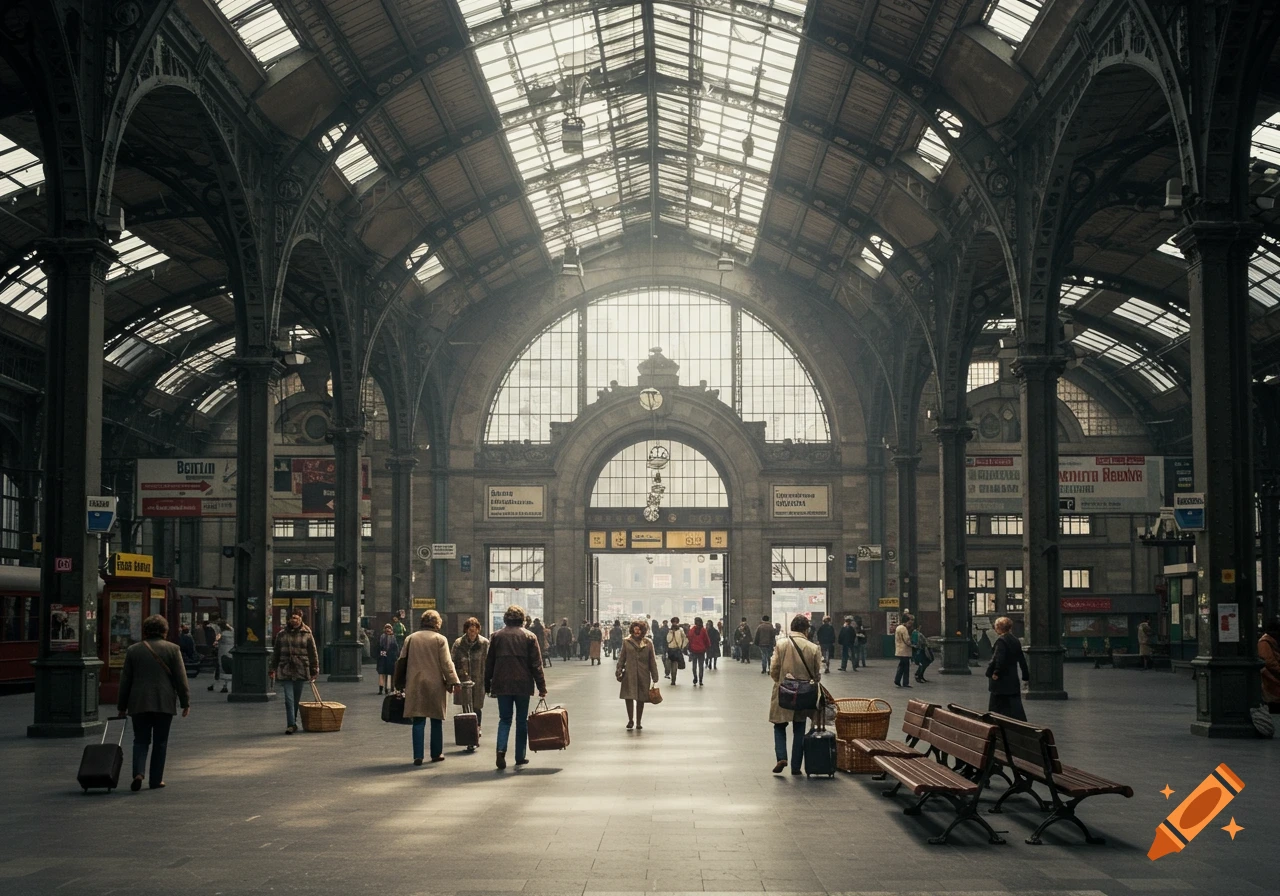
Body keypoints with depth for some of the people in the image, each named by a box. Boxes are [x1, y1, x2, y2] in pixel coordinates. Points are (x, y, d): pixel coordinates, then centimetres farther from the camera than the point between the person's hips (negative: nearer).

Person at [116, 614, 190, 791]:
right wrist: (185, 702, 2)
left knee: (141, 740, 8)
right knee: (160, 742, 8)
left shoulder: (133, 650, 6)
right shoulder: (172, 649, 0)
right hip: (164, 703, -1)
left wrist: (122, 707, 14)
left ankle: (138, 773, -14)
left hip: (139, 703, 1)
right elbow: (181, 678, -3)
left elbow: (125, 680, 9)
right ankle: (156, 780, 8)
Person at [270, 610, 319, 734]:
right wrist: (272, 668, 12)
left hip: (300, 670, 0)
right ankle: (291, 724, -12)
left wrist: (314, 670, 2)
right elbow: (276, 653, 14)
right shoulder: (281, 634, 7)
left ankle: (292, 723, 23)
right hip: (285, 670, 0)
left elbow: (313, 653, 6)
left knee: (296, 699, 9)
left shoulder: (307, 634, 3)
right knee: (289, 699, -10)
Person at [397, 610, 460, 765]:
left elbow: (402, 662, 10)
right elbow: (447, 663, -8)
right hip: (435, 685, -2)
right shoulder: (440, 639, -3)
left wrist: (401, 684, 17)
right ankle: (436, 754, 16)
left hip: (415, 685, 2)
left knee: (418, 721, 2)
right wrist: (454, 682, -5)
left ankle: (418, 756, -5)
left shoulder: (410, 639, 7)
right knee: (436, 720, 10)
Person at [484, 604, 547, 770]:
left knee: (504, 719, 8)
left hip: (501, 684, 1)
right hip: (523, 684, -1)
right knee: (522, 720, 10)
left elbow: (489, 663, 6)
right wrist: (541, 687, 1)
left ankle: (501, 749, -15)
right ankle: (520, 756, 12)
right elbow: (536, 664, -3)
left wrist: (487, 685, 14)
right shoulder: (529, 637, -2)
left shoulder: (497, 636, 3)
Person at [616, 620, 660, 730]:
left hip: (643, 675, 1)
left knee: (641, 699, 6)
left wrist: (655, 677, 4)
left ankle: (639, 722, 18)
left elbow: (652, 661, 6)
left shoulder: (648, 643, 3)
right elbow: (621, 658, 8)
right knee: (629, 697, -8)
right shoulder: (627, 642, 3)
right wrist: (618, 671, 1)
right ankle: (630, 720, 9)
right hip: (629, 674, 0)